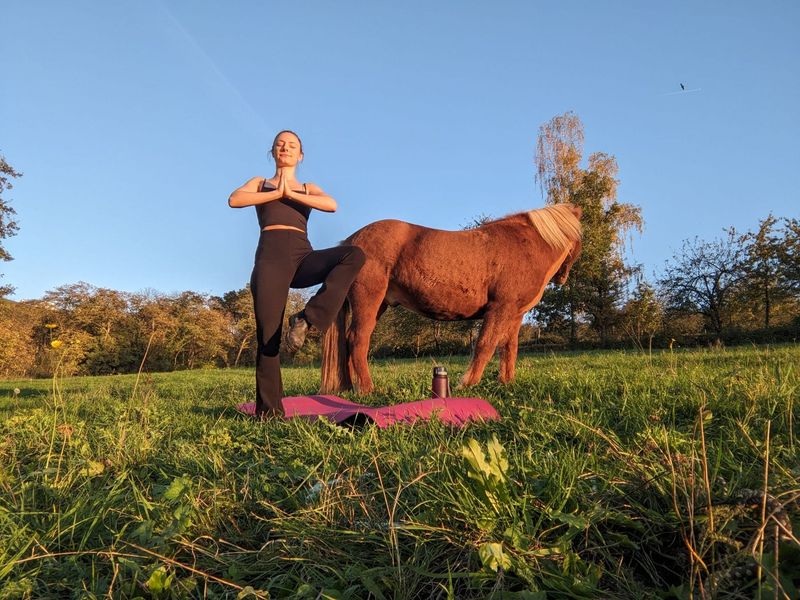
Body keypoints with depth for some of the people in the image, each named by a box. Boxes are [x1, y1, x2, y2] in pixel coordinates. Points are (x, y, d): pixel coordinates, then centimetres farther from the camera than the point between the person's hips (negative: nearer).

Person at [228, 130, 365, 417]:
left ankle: (306, 319, -27)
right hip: (272, 256, -2)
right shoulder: (260, 183, 22)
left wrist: (291, 193, -1)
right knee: (268, 335, -9)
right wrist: (276, 193, 0)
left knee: (354, 255, -26)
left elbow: (332, 205, 1)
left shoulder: (308, 188, 25)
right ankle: (268, 410, 1)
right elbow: (234, 200, -1)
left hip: (303, 257, 2)